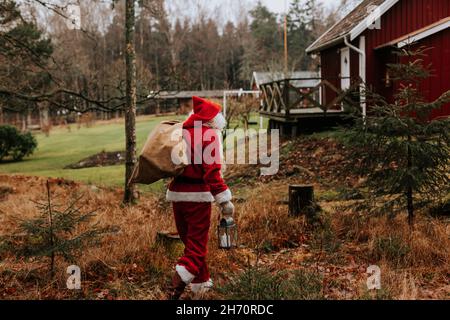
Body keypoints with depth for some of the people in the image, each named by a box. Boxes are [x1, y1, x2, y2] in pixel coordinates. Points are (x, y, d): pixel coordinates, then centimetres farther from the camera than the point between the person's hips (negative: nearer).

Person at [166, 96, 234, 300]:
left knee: (189, 240, 19)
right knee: (197, 245, -2)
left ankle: (201, 282, 32)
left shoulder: (182, 131, 10)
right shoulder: (209, 134, -11)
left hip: (176, 192, 7)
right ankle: (176, 290, -15)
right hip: (197, 195, -7)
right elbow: (212, 171, -18)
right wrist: (224, 200, -18)